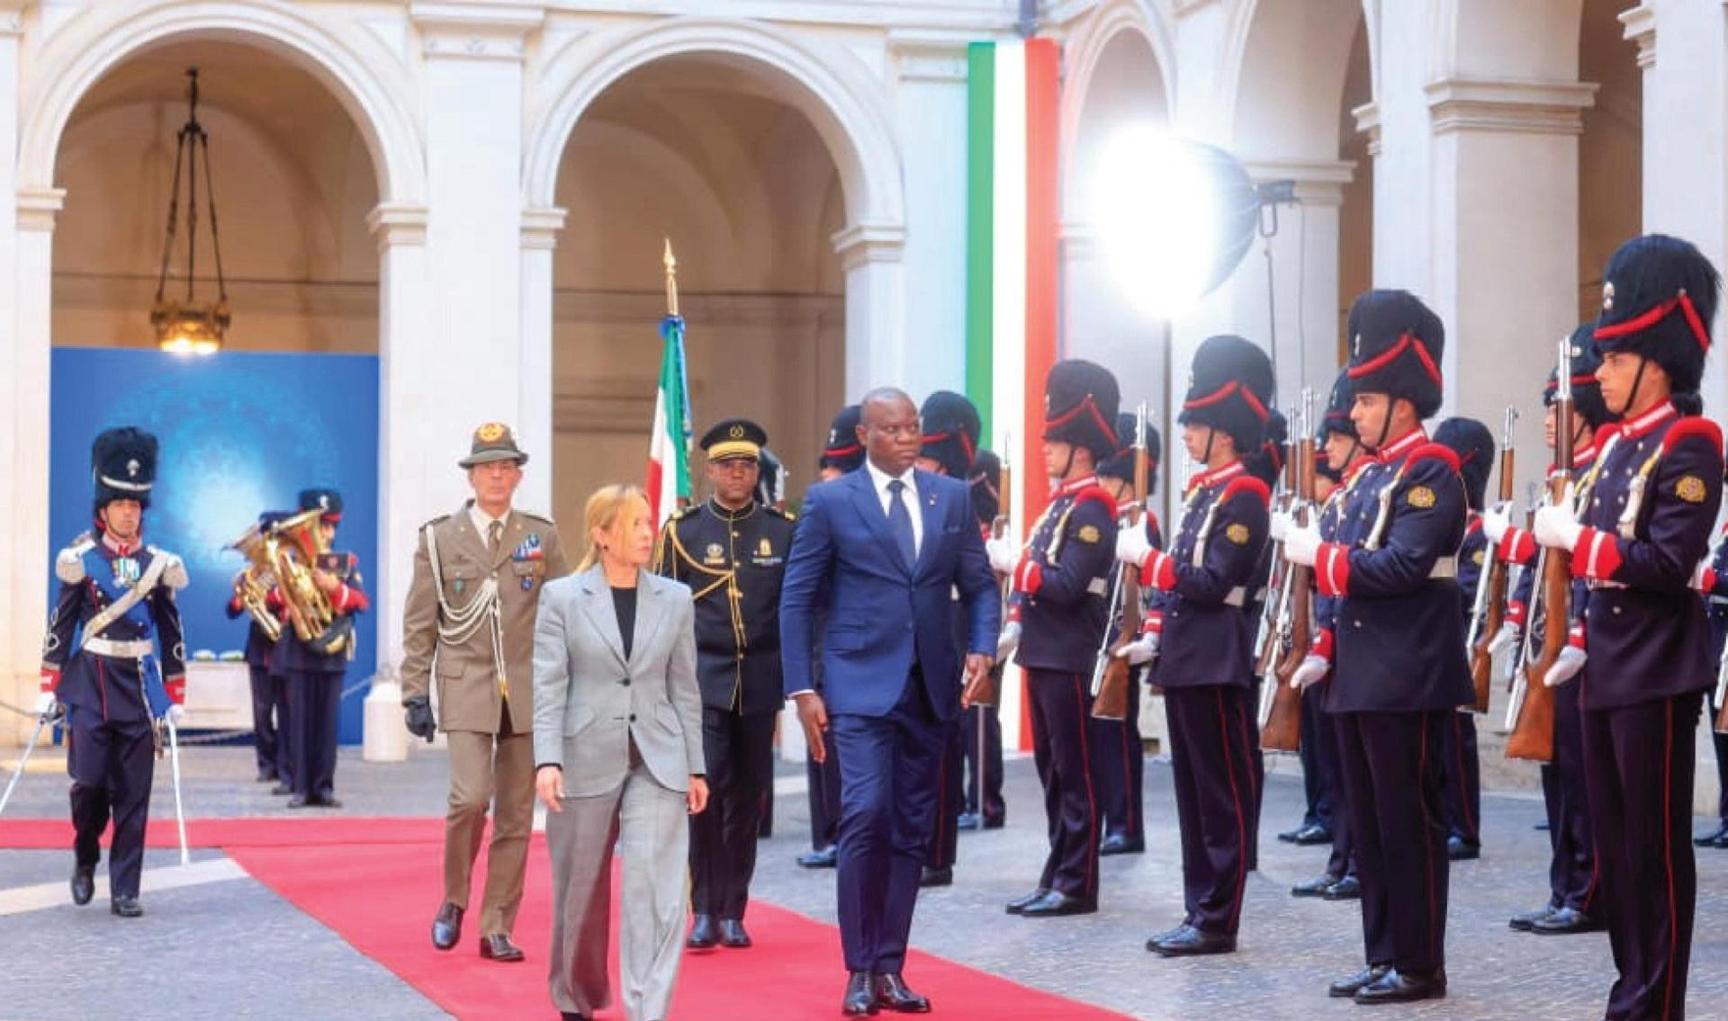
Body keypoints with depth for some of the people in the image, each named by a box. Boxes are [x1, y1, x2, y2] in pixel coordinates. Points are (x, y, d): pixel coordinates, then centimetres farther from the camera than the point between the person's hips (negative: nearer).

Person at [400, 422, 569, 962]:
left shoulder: (543, 537, 7)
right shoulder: (439, 538, 4)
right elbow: (419, 624, 5)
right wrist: (414, 693, -1)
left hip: (529, 692, 2)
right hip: (466, 690, -2)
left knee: (516, 814, 3)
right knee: (469, 798, -16)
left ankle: (497, 929, 12)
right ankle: (453, 901, 8)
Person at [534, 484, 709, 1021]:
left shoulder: (675, 599, 7)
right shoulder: (561, 598, 0)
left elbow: (684, 688, 10)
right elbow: (548, 687, -5)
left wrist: (695, 767, 9)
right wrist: (547, 760, -16)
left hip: (658, 760, 1)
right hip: (586, 758, -1)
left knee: (656, 889, -11)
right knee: (581, 892, 10)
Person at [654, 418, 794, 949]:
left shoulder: (783, 530, 6)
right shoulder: (682, 530, 3)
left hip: (760, 682, 2)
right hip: (701, 680, -2)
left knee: (749, 796, 6)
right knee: (703, 786, -14)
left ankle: (733, 912, 16)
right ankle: (706, 911, -6)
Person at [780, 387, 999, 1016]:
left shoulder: (952, 496, 9)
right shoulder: (830, 501, -1)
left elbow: (979, 585, 12)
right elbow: (797, 601, 0)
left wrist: (981, 647, -6)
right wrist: (802, 690, -6)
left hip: (929, 686, 4)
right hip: (860, 684, -4)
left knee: (911, 829, 6)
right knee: (865, 814, -15)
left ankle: (890, 966, 14)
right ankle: (860, 970, -6)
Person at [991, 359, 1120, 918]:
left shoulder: (1092, 510, -13)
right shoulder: (1061, 503, 16)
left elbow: (1069, 585, -20)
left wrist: (1012, 563, -15)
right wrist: (1019, 624, 11)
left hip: (1071, 657, -9)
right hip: (1044, 652, 10)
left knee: (1074, 771, -4)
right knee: (1052, 768, 12)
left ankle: (1077, 886, 0)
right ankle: (1057, 877, 18)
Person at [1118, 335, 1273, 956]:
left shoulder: (1243, 496, -12)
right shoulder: (1202, 491, 15)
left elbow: (1213, 583, -19)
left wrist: (1146, 558, -14)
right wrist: (1157, 635, 12)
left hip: (1218, 665, -10)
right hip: (1185, 660, 10)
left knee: (1223, 792, -3)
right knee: (1193, 789, 11)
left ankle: (1218, 922, 0)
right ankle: (1200, 912, 16)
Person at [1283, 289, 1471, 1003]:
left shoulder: (1431, 470, -11)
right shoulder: (1371, 476, 16)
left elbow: (1404, 567, -22)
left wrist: (1318, 556, -15)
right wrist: (1326, 651, 9)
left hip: (1407, 678, -9)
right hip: (1360, 677, 9)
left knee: (1409, 821, -3)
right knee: (1367, 823, 11)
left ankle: (1419, 965, 3)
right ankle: (1384, 958, 17)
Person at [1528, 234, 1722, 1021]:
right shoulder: (1618, 447, 13)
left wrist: (1574, 538, -16)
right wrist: (1584, 642, 11)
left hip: (1657, 672, -9)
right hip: (1606, 668, 9)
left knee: (1656, 845, -3)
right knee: (1613, 841, 12)